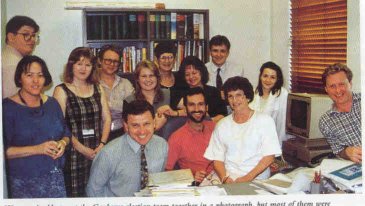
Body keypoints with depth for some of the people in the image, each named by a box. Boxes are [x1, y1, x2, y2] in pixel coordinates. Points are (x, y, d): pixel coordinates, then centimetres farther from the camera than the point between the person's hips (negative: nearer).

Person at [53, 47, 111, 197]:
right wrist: (82, 149, -14)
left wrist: (102, 144, -4)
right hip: (74, 152, -4)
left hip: (97, 152, 4)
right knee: (75, 191, -1)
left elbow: (106, 119, 10)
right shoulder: (62, 91, -2)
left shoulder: (98, 89, 13)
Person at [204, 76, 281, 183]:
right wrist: (225, 178, -10)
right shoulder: (221, 125, 14)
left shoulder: (265, 120, 4)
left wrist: (248, 178, -14)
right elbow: (217, 159, 10)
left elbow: (269, 156, -3)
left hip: (256, 180, -2)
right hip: (229, 180, 3)